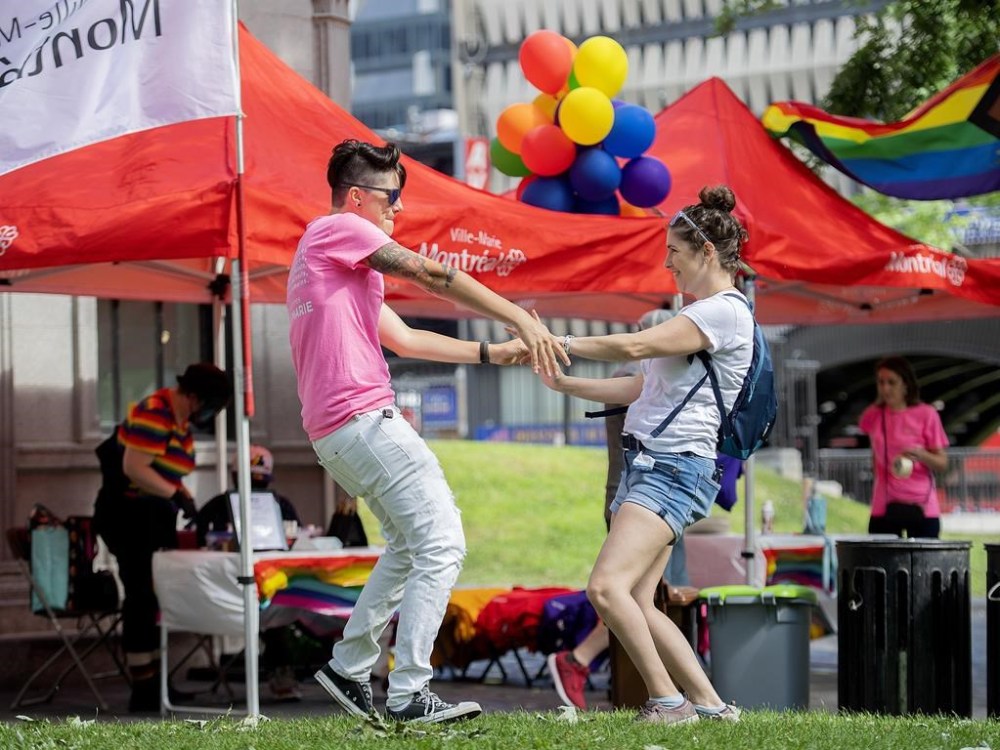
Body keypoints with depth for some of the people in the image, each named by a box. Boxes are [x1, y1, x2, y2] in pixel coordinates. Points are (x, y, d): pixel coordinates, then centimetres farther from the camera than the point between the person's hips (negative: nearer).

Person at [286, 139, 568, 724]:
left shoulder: (326, 259, 26)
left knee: (409, 542, 24)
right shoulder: (336, 229, -3)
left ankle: (350, 669, 23)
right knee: (442, 544, -10)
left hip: (331, 431, 10)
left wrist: (494, 354, 17)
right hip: (364, 417, -10)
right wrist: (524, 320, -10)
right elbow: (434, 277, -9)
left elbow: (405, 339, 23)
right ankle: (409, 694, -15)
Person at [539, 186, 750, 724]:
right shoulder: (699, 314, 23)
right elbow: (641, 387, 25)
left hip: (673, 469, -10)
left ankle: (668, 700, -16)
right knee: (636, 605, 4)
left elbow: (636, 346, -17)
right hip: (647, 463, 10)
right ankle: (710, 705, 8)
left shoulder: (726, 311, -10)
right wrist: (564, 383, 19)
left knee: (607, 587, -21)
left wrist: (560, 343, -7)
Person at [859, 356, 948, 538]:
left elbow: (942, 463, -3)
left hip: (921, 508, -2)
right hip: (884, 507, 2)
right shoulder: (872, 416, 5)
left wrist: (920, 454, -20)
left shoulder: (926, 414, -4)